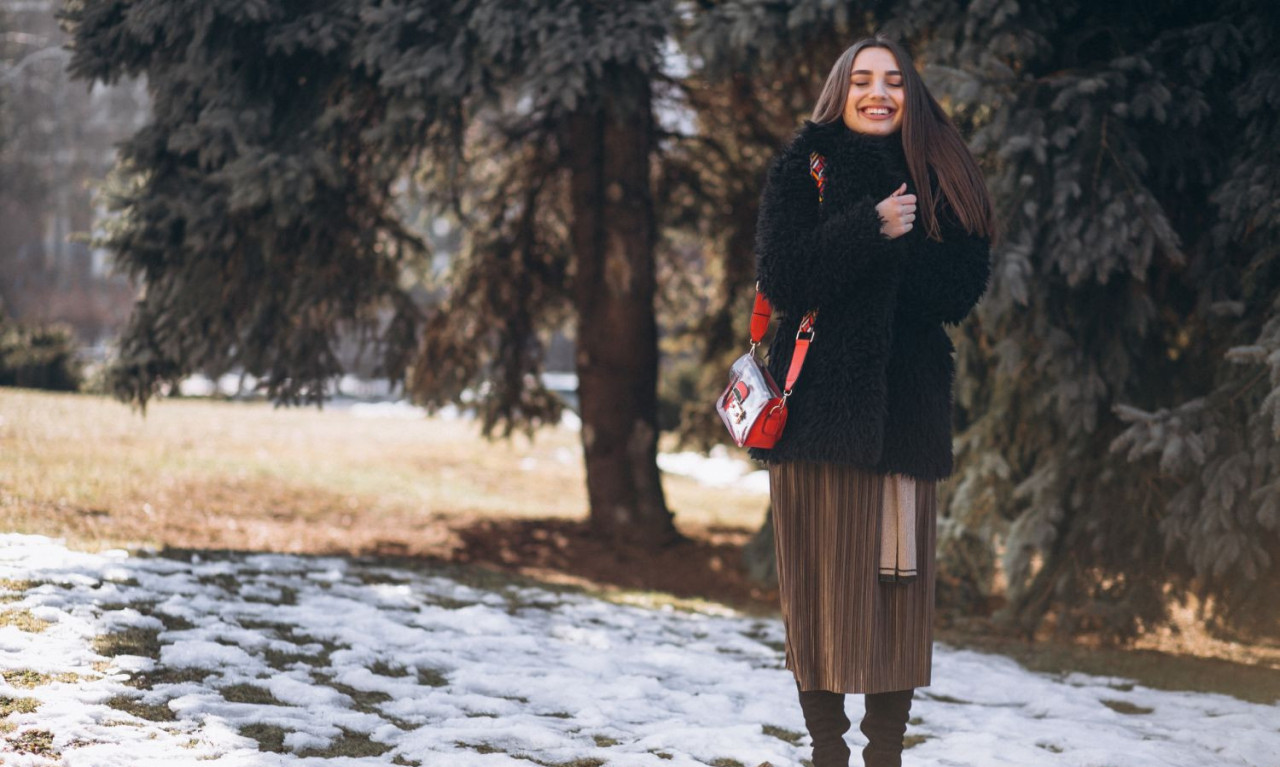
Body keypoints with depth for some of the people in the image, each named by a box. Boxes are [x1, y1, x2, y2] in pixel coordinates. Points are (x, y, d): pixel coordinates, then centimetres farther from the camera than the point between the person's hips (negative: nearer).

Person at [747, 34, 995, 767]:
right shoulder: (806, 165, 5)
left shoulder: (939, 175, 11)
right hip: (825, 399, -2)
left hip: (909, 403, 2)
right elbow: (782, 277, -9)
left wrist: (902, 244, -13)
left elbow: (963, 288, 0)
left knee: (903, 580, 2)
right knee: (825, 577, -2)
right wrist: (871, 230, -18)